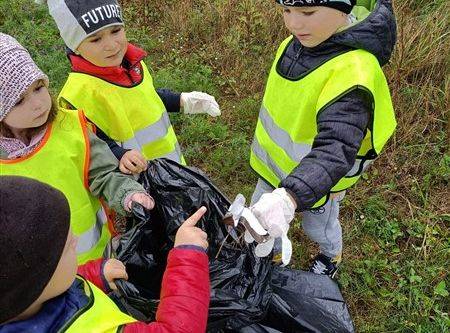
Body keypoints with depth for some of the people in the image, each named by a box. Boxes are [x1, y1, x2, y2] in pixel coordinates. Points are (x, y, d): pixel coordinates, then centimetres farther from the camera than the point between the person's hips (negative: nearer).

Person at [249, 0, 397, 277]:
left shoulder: (352, 70, -36)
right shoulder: (295, 44, -10)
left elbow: (336, 147, -46)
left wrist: (290, 197, -60)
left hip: (317, 179, -6)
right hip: (277, 163, 6)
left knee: (318, 226, 23)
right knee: (259, 216, 22)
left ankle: (332, 255, 59)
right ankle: (273, 254, 54)